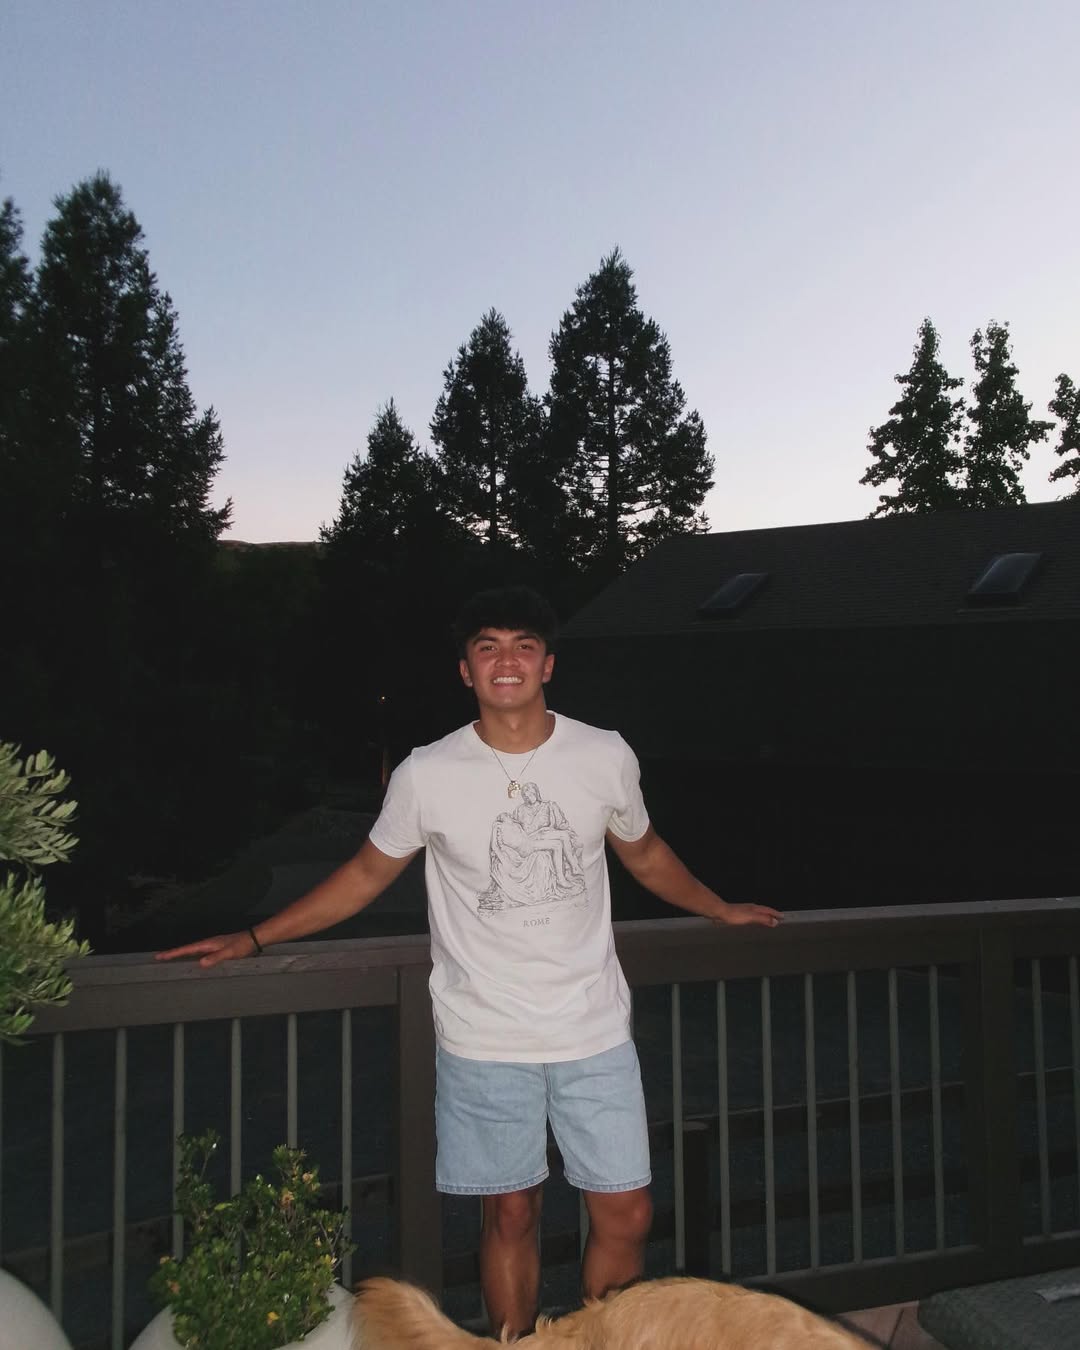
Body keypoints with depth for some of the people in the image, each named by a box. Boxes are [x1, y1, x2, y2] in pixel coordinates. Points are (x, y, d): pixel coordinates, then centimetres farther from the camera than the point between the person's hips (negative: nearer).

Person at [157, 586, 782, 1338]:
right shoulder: (426, 775, -9)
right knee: (510, 1217, 12)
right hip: (484, 1043, -1)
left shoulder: (606, 757, -5)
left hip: (595, 1032, 2)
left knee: (626, 1216, 9)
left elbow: (644, 853, 13)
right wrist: (253, 940, 2)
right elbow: (368, 874, 4)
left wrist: (720, 909, 23)